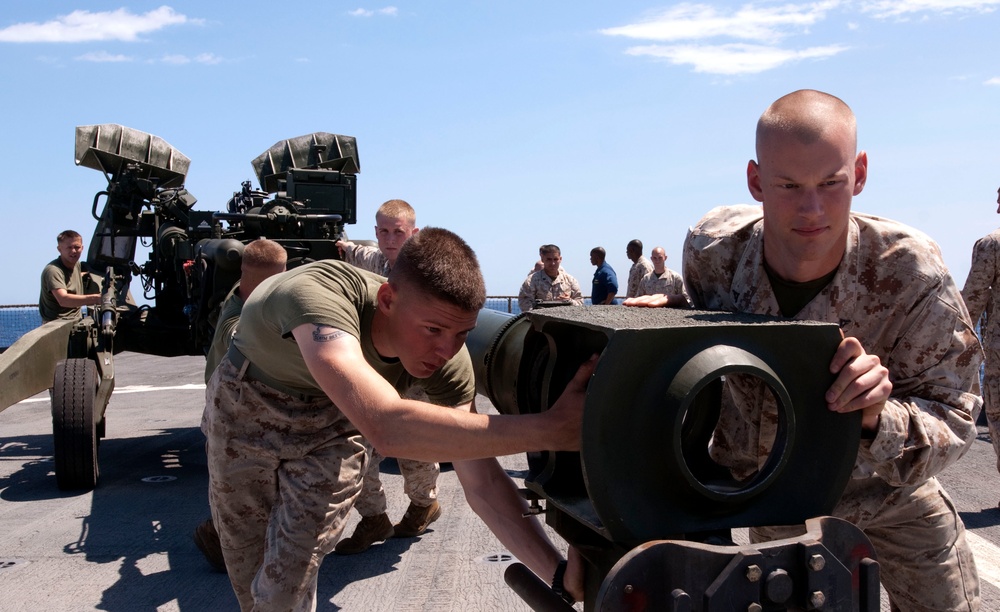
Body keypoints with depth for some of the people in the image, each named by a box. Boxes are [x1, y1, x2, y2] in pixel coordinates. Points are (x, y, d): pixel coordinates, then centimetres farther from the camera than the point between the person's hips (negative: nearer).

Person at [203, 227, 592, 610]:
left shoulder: (448, 361, -29)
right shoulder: (318, 294, -44)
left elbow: (482, 483, -25)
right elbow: (387, 427, -59)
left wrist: (559, 571, -37)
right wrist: (549, 430, -59)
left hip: (330, 423, 2)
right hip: (246, 403, -1)